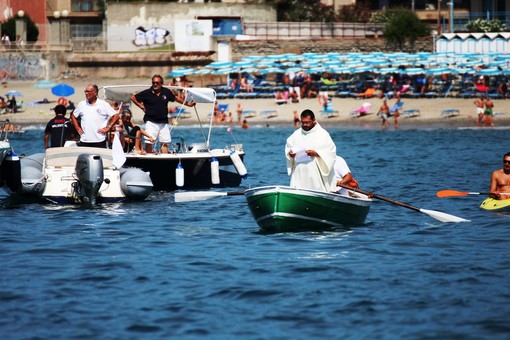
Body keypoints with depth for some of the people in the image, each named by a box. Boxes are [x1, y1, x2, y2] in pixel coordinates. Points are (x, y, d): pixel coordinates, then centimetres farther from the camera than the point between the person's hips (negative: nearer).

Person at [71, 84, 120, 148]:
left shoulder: (103, 104, 0)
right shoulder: (81, 104, 10)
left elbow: (116, 116, 1)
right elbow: (73, 116, 23)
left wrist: (108, 128, -5)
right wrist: (77, 128, 11)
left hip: (99, 141, -3)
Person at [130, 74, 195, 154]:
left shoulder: (166, 92, 5)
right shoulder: (147, 93, -5)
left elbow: (176, 98, 20)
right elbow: (133, 97, 2)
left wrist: (188, 103, 16)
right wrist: (142, 107, -3)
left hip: (163, 122, 4)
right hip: (151, 122, -4)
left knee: (165, 142, 5)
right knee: (149, 142, -8)